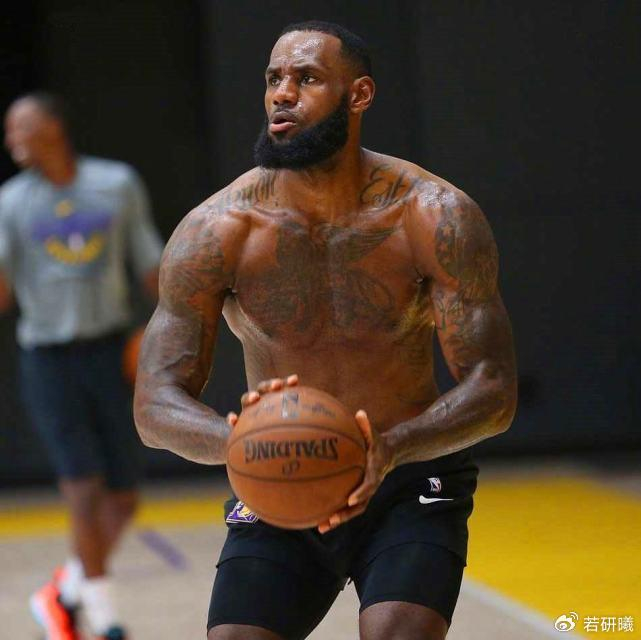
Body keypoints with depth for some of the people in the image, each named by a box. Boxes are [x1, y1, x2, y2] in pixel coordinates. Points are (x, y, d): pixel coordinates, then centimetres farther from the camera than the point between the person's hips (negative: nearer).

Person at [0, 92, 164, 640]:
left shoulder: (119, 184, 3)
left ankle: (63, 594, 28)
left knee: (123, 501, 5)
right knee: (86, 493, -12)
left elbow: (151, 265, 8)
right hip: (48, 358, -2)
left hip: (111, 351, 2)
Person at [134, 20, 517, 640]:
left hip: (411, 485, -2)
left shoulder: (437, 217, -16)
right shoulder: (214, 232, -13)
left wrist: (392, 447, -37)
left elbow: (494, 390, -17)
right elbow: (155, 405, -15)